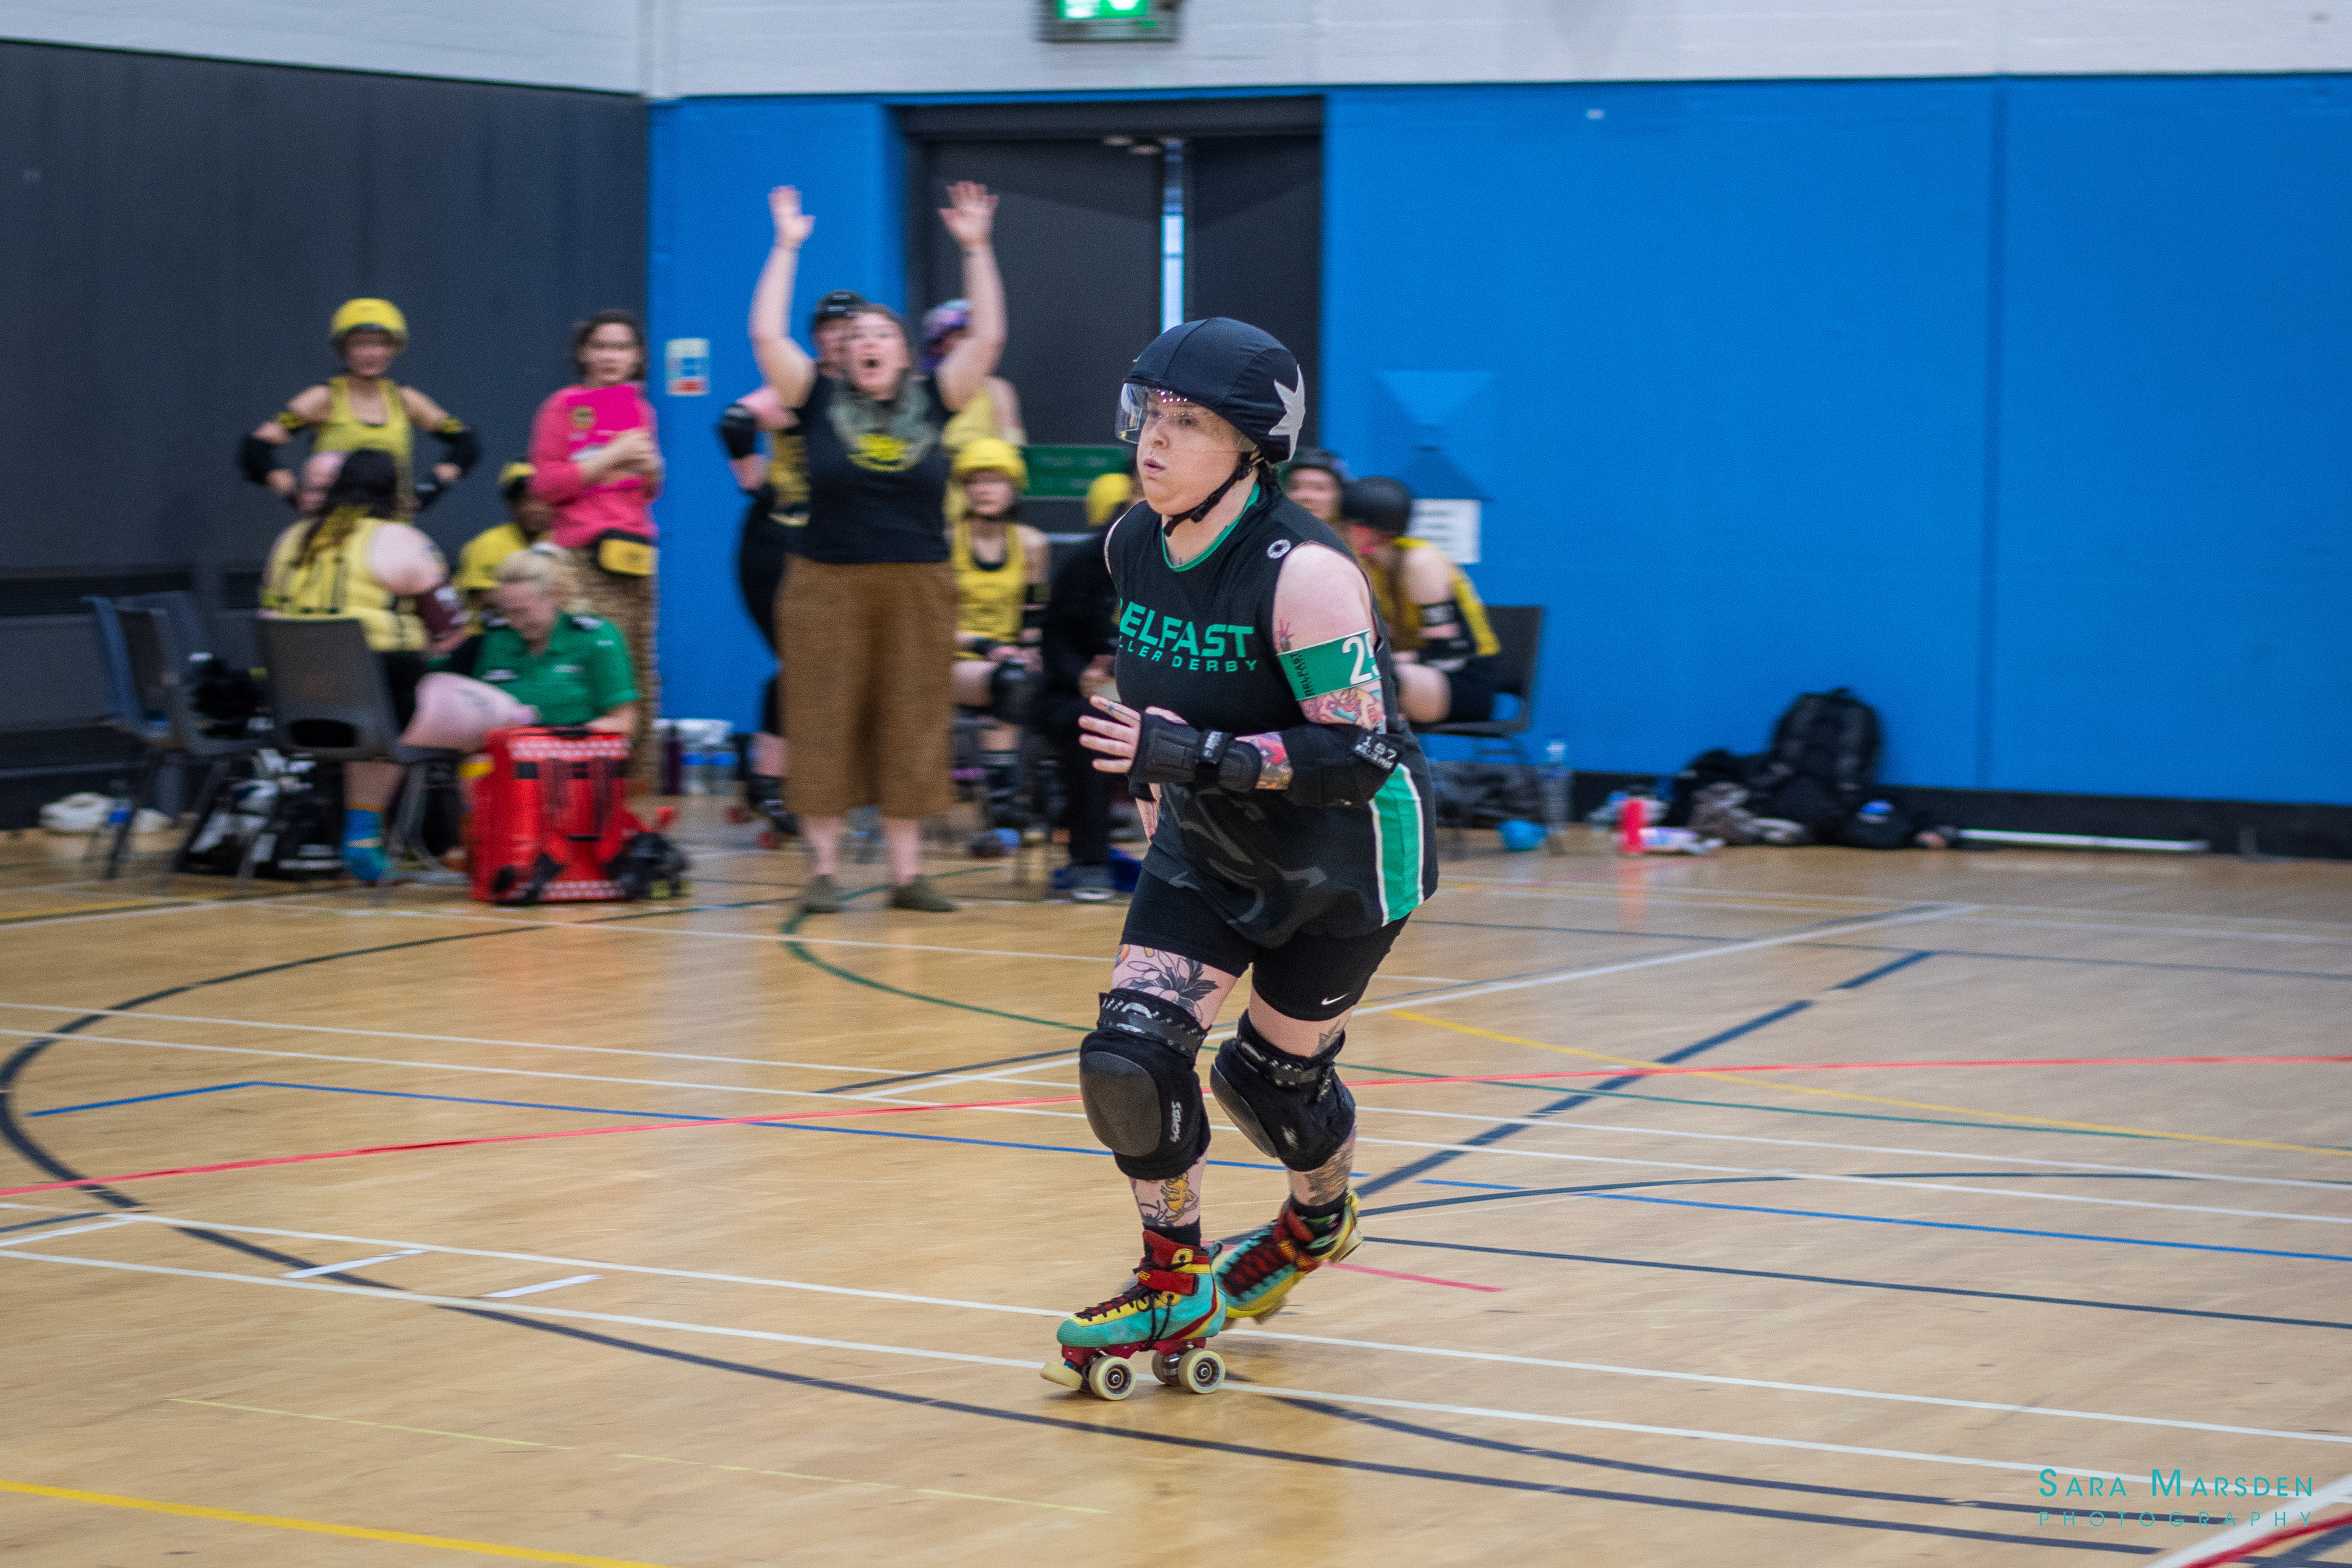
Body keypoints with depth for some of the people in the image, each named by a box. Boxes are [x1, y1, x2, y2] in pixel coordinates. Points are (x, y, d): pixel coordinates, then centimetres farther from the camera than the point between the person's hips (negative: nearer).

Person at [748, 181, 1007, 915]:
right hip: (828, 584, -1)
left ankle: (907, 871, 8)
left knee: (910, 727, 4)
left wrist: (975, 248, -2)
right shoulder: (821, 401, 2)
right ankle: (822, 869, 5)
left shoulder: (931, 402, 5)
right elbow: (766, 336, -5)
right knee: (824, 724, 0)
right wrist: (787, 247, -5)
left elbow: (988, 338, 1)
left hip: (918, 585, 1)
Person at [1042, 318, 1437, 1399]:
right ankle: (1177, 1287, 10)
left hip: (1342, 856, -6)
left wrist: (1196, 755, -38)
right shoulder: (1133, 546, -7)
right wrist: (1154, 783, 18)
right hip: (1209, 843, 6)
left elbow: (1360, 755, -30)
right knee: (1128, 1054, -9)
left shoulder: (1301, 572, -28)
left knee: (1272, 1075, 8)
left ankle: (1318, 1218, 43)